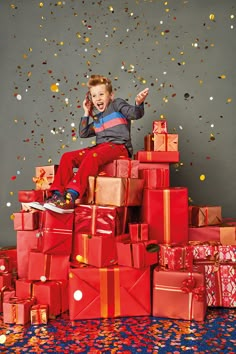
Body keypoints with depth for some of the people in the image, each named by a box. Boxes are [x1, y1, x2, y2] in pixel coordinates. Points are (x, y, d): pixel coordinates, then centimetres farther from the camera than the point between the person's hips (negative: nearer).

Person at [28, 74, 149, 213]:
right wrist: (86, 113, 21)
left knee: (92, 156, -37)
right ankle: (57, 195, -20)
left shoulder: (117, 104, 10)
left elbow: (135, 113, -7)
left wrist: (139, 103, -30)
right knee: (67, 157, -10)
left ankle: (70, 198, -43)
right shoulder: (97, 118, 27)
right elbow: (83, 134, 24)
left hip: (119, 146, -7)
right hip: (100, 147, 7)